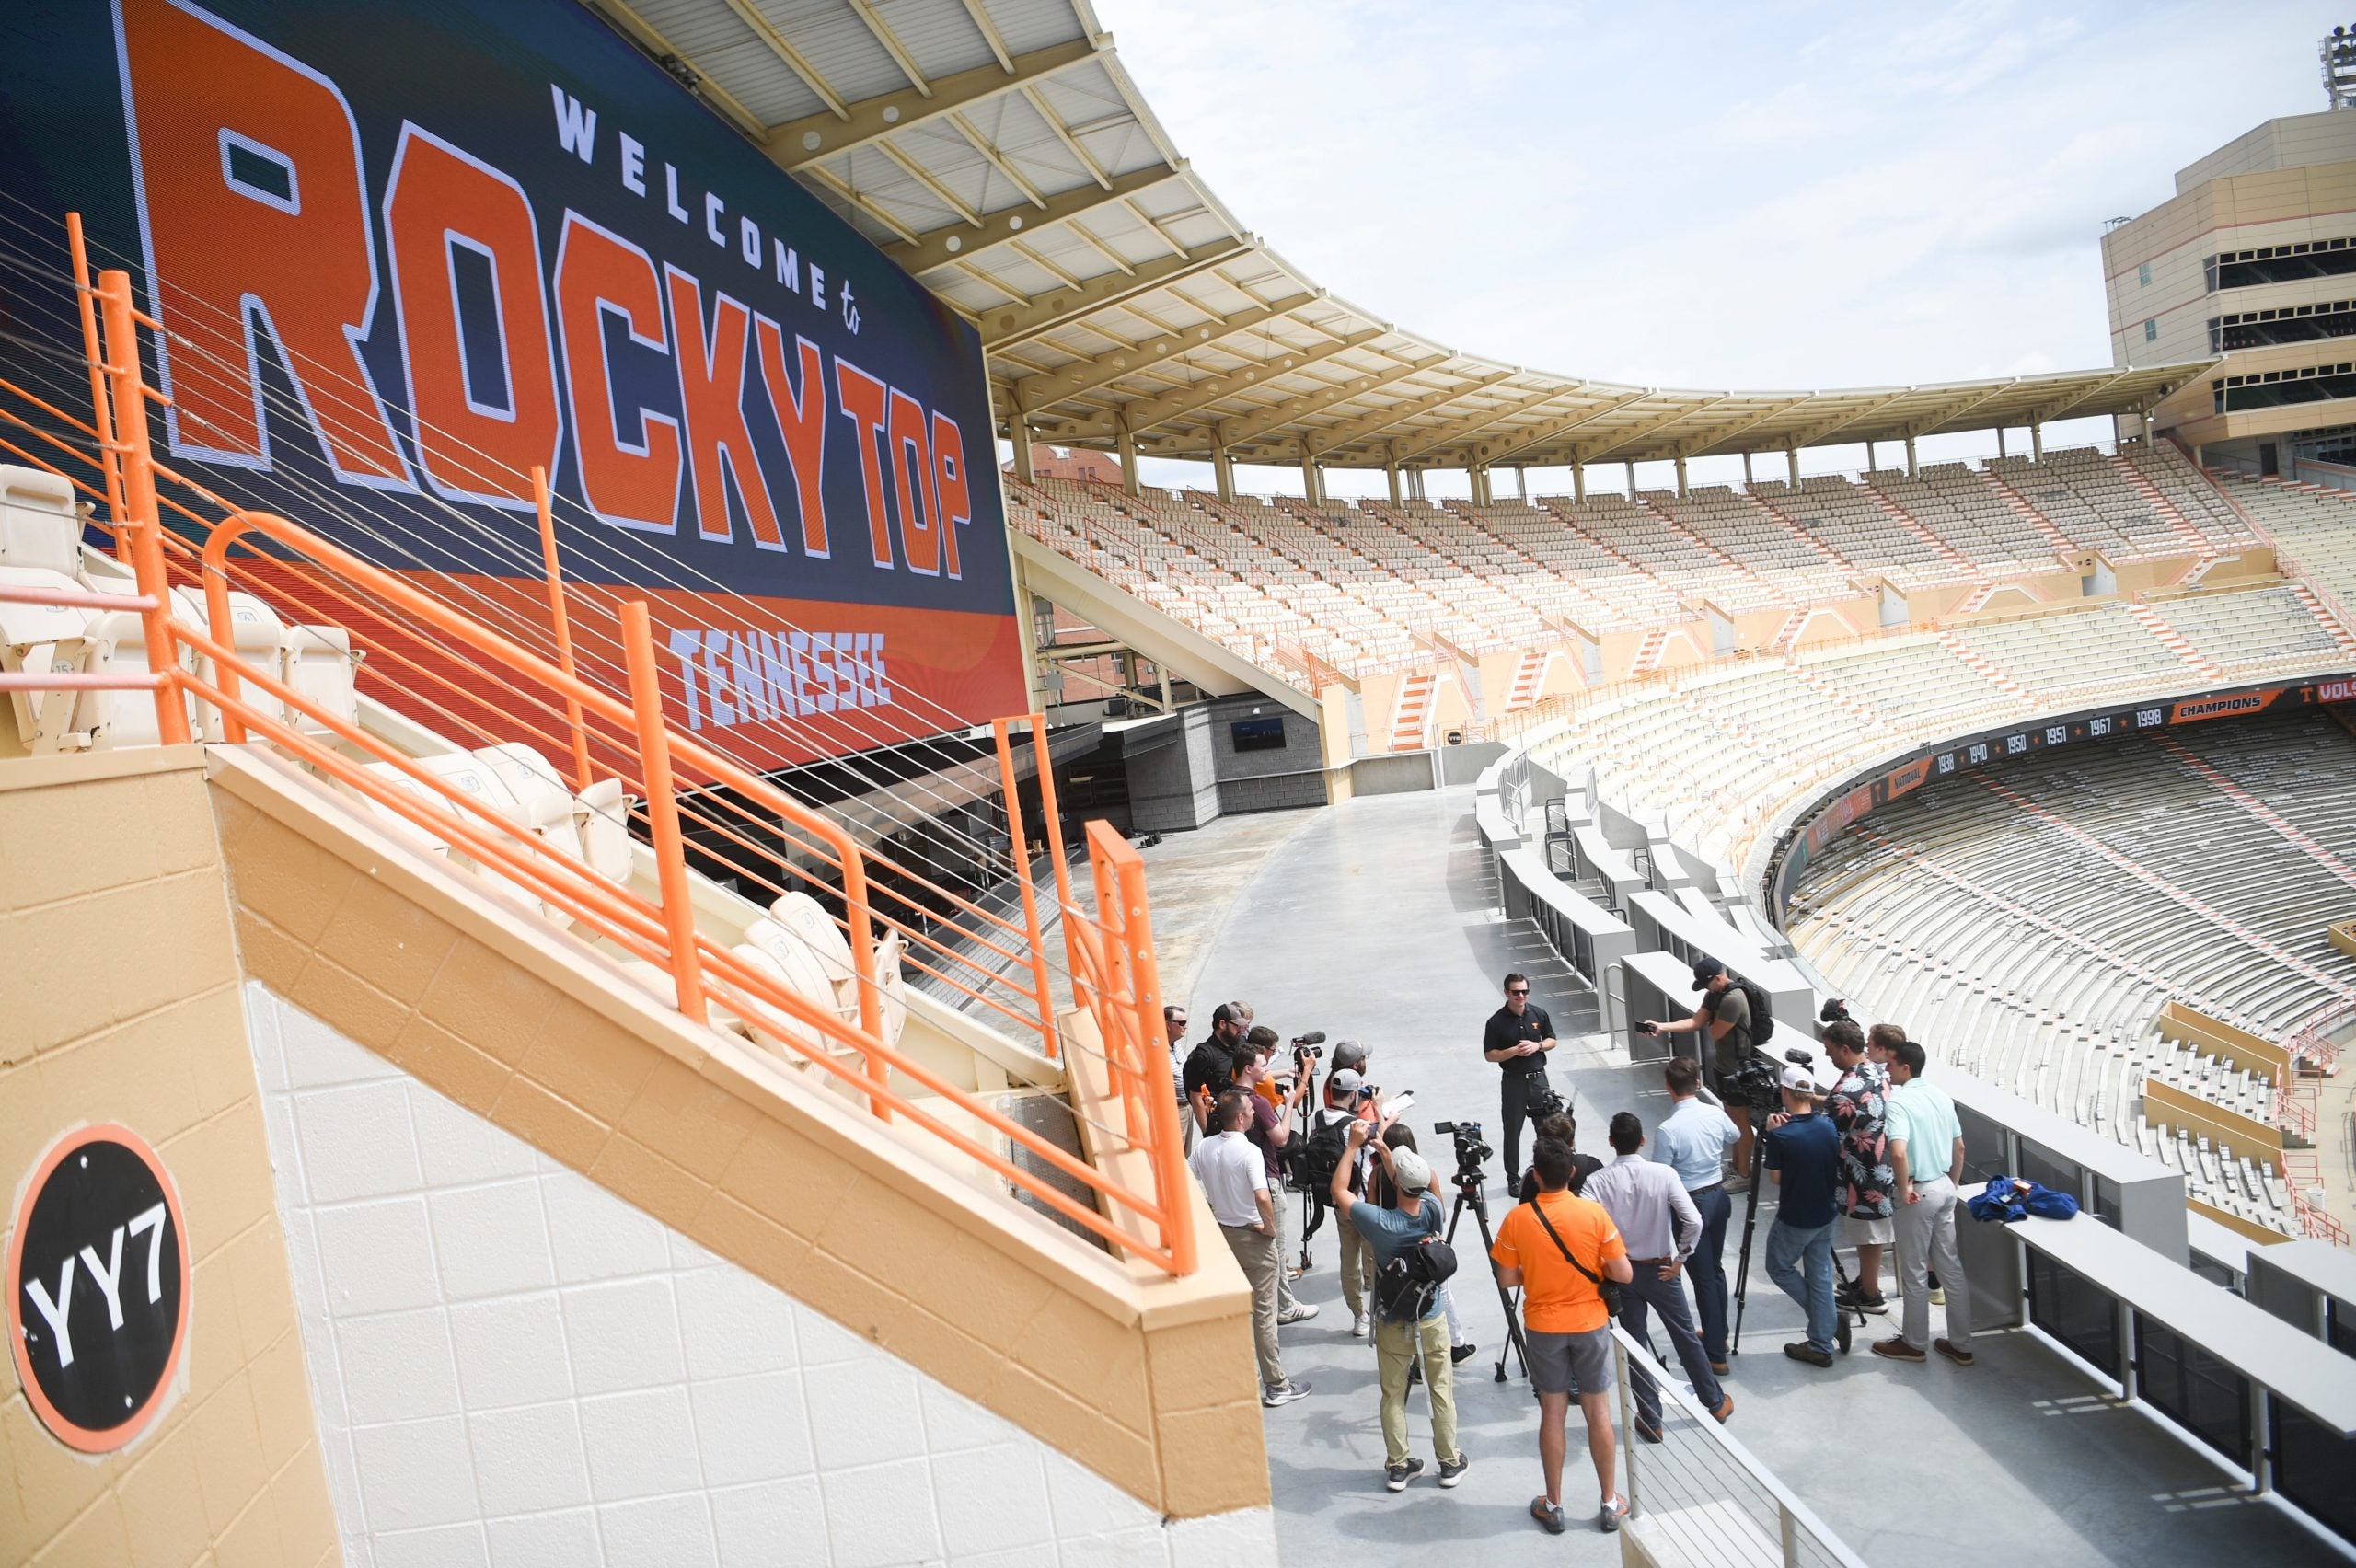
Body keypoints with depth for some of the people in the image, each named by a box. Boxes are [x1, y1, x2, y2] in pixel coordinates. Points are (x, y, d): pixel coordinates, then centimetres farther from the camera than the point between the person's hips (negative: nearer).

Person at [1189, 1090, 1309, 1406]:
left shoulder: (1204, 1147, -5)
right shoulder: (1249, 1152, -24)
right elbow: (1262, 1198, -34)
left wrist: (1206, 1211, 8)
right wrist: (1270, 1227, -18)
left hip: (1221, 1234, 6)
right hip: (1253, 1237, -6)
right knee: (1264, 1312, 4)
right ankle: (1276, 1385, 12)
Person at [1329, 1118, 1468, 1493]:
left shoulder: (1380, 1223, -26)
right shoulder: (1432, 1210, -19)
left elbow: (1338, 1191, -12)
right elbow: (1412, 1187, 4)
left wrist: (1354, 1145, -7)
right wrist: (1384, 1150, 6)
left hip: (1392, 1323, -2)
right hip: (1430, 1318, 2)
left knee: (1394, 1395, 12)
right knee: (1441, 1389, 15)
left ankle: (1397, 1466, 21)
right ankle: (1450, 1462, 25)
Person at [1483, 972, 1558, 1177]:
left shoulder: (1539, 1013, -2)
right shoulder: (1496, 1022, -11)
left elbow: (1551, 1041, 9)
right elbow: (1490, 1055, -7)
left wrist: (1537, 1046, -11)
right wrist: (1514, 1051, -21)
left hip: (1538, 1077, 3)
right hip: (1514, 1081, -3)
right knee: (1513, 1129, 6)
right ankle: (1513, 1175, 18)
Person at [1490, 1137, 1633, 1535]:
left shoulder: (1518, 1218, -12)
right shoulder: (1594, 1213, -13)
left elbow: (1507, 1279, -5)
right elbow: (1624, 1275, -10)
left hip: (1543, 1326, 0)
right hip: (1590, 1323, 0)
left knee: (1553, 1413, 10)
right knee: (1598, 1411, 12)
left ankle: (1553, 1505, 19)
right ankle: (1610, 1503, 22)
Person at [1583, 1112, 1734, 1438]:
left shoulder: (1598, 1182, -15)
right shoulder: (1663, 1174, -14)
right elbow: (1694, 1222, -19)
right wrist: (1680, 1259, -5)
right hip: (1661, 1269, 0)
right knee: (1685, 1335, 18)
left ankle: (1651, 1420, 19)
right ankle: (1716, 1402, 34)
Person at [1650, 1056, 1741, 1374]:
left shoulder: (1668, 1130, -24)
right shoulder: (1716, 1115, -5)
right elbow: (1735, 1137, 18)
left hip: (1690, 1205, -6)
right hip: (1719, 1197, 6)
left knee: (1703, 1277, 2)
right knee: (1715, 1269, 21)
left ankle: (1716, 1354, 8)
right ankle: (1718, 1334, 37)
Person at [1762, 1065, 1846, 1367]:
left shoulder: (1780, 1135, -24)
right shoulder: (1830, 1127, -7)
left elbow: (1775, 1178, -11)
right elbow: (1838, 1167, 9)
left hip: (1793, 1220, -5)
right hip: (1825, 1216, 5)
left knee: (1779, 1267, 17)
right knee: (1821, 1278, 13)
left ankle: (1829, 1318, 9)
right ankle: (1820, 1346, 17)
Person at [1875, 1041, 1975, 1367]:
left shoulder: (1899, 1102, -20)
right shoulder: (1941, 1096, 5)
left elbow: (1898, 1152, -33)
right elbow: (1959, 1147, 12)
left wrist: (1904, 1188, -19)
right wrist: (1954, 1184, 21)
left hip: (1919, 1193, -8)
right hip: (1945, 1187, 8)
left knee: (1914, 1272, 6)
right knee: (1952, 1267, 14)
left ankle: (1913, 1343, 19)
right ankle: (1961, 1344, 22)